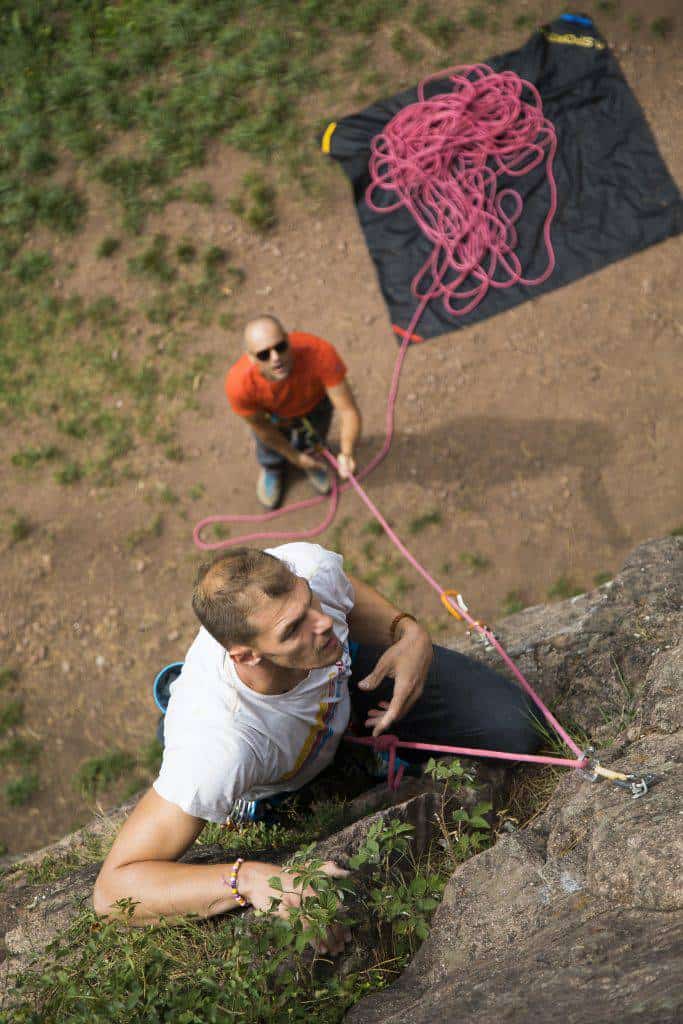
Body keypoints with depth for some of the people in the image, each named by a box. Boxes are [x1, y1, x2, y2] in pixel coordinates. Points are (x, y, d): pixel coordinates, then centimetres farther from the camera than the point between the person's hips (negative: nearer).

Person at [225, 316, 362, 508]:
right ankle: (272, 469, 59)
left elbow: (349, 409, -43)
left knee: (312, 442, 26)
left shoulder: (319, 353, -48)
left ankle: (309, 454, 63)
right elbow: (260, 427, -22)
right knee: (271, 450, 22)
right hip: (274, 412, 0)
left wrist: (346, 454, -61)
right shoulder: (238, 384, -42)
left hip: (316, 400, 1)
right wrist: (294, 457, -7)